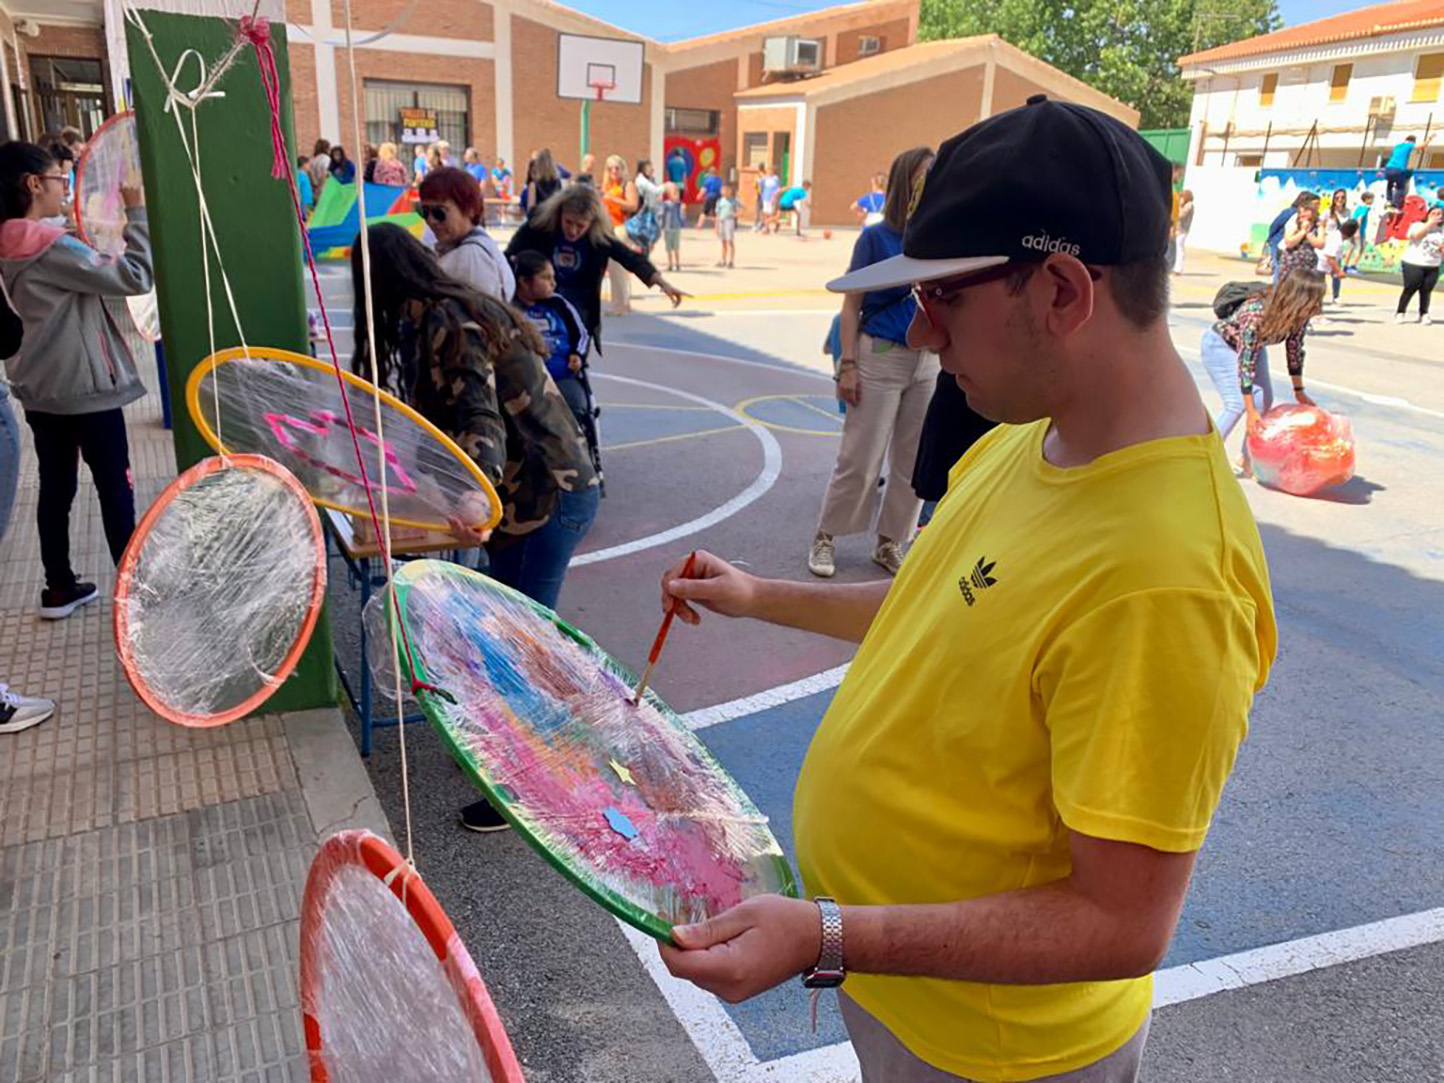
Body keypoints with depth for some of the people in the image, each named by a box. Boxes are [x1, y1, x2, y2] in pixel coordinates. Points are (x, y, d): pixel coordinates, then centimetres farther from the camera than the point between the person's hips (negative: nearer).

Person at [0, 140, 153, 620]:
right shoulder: (50, 246, -20)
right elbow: (135, 277, -22)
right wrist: (139, 213, -16)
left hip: (42, 389, 8)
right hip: (87, 387, -8)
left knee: (55, 489, 14)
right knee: (115, 488, 4)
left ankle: (59, 588, 24)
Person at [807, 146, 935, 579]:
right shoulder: (876, 237, -6)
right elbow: (851, 306, -7)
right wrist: (847, 365, -12)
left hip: (928, 362, 5)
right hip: (880, 358, -4)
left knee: (912, 461, 10)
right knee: (859, 459, 0)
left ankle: (889, 543, 24)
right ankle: (825, 537, 16)